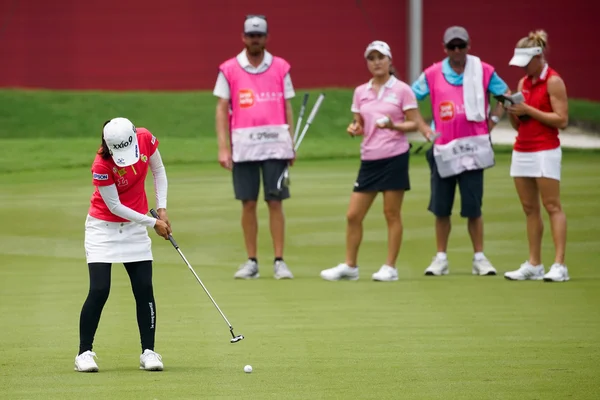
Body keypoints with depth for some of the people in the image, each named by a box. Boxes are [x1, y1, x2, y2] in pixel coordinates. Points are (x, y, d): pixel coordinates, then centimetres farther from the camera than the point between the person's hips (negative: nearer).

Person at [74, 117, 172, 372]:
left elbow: (158, 170, 4)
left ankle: (148, 352, 4)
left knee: (144, 289, -3)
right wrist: (152, 223, -13)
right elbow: (115, 207, -19)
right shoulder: (102, 166, -28)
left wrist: (161, 208, -3)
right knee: (99, 291, -11)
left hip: (134, 227, 4)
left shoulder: (146, 139, -16)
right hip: (103, 227, -4)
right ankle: (84, 353, -1)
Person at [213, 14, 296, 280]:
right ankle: (251, 262, 9)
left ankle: (279, 261, 2)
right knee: (248, 204, 2)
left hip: (275, 145, 0)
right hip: (243, 146, 0)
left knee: (276, 202, -1)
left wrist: (291, 143, 2)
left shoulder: (280, 68, 7)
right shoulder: (229, 70, 4)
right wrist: (223, 147, -5)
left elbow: (287, 107, 10)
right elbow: (222, 109, 3)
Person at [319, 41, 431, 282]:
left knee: (392, 214, -1)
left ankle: (390, 267, 6)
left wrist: (394, 126, -21)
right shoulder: (361, 92, 11)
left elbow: (414, 123, -4)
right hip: (369, 159, 5)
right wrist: (355, 129, -5)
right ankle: (349, 266, 12)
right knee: (353, 215, 2)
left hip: (394, 157, -5)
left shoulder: (401, 90, -3)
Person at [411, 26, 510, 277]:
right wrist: (423, 129, 2)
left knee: (473, 207, -1)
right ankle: (441, 258, 12)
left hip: (472, 148, -1)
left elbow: (506, 95, 14)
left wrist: (493, 120, 3)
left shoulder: (484, 72, 3)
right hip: (442, 149, 1)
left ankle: (479, 257, 7)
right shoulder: (432, 75, 3)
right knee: (441, 208, 4)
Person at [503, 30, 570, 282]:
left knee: (552, 207, -9)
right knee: (529, 209, 6)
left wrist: (528, 110, -16)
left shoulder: (553, 82, -8)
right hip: (521, 152, 7)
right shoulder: (523, 83, 14)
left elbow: (562, 120, -14)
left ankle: (559, 266, -12)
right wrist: (511, 110, -3)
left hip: (545, 151, -7)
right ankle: (534, 265, 8)